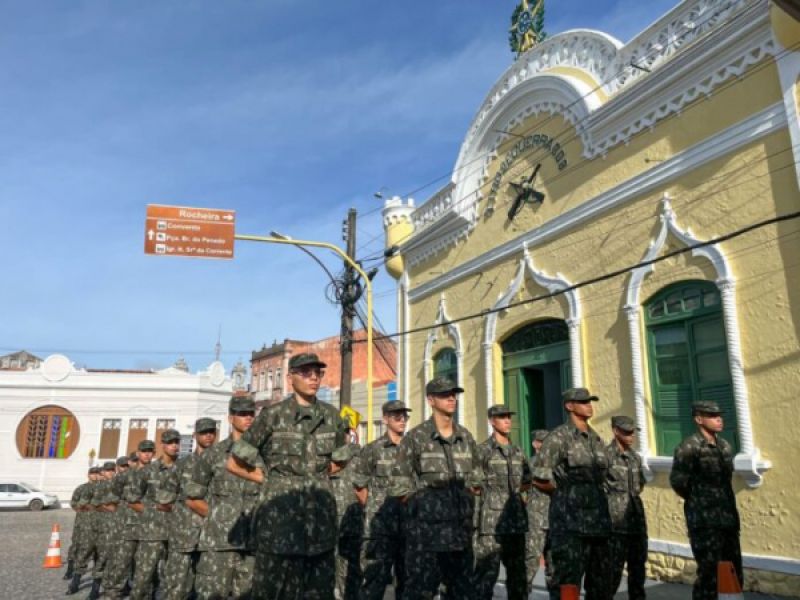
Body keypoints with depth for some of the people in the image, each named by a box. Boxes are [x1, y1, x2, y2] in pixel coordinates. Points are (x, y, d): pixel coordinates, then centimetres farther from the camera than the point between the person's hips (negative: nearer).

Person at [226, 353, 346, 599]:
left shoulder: (331, 416, 6)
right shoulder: (273, 415, -5)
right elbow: (234, 463, 0)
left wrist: (318, 477, 9)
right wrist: (267, 478, 3)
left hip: (321, 520, 4)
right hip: (282, 518, -4)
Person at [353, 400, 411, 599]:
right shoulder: (372, 449, -4)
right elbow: (359, 487, 0)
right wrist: (375, 509, 4)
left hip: (410, 525, 5)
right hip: (380, 526, -5)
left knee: (408, 579, 14)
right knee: (375, 580, -4)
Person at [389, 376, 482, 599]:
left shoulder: (466, 437, 8)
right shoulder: (416, 437, -8)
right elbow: (400, 488, -8)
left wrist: (460, 501, 4)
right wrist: (426, 503, -4)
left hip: (461, 529, 5)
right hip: (427, 529, -5)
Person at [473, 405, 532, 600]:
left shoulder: (518, 451, 12)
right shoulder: (483, 450, -5)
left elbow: (528, 481, 22)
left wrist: (510, 492, 10)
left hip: (516, 520, 6)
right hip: (491, 520, -6)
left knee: (518, 572, 13)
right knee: (487, 573, -5)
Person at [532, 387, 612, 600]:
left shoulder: (596, 439, 13)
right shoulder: (558, 437, -9)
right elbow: (539, 479, -11)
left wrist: (594, 495, 11)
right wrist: (565, 494, 0)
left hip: (598, 519, 7)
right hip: (570, 520, -7)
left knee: (600, 582, 14)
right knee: (567, 582, -4)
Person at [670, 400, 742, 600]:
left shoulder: (724, 445, 11)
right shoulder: (689, 447, -14)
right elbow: (677, 481, -12)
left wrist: (721, 501, 12)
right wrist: (698, 501, 2)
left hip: (728, 517, 7)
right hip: (705, 521, -7)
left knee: (734, 574, 14)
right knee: (710, 575, -2)